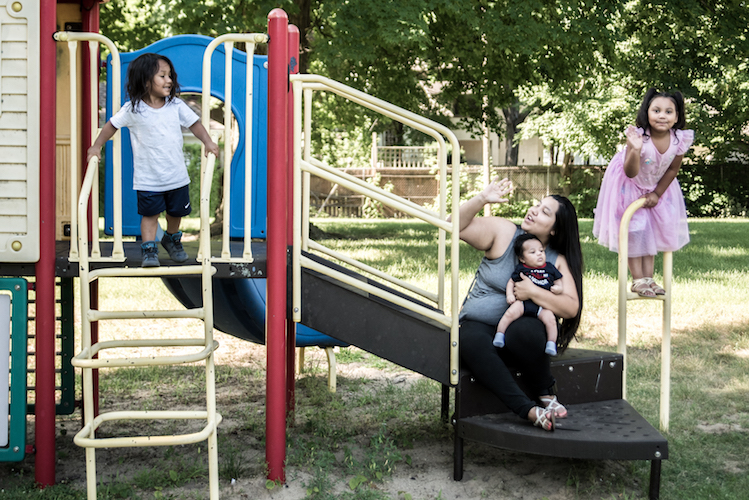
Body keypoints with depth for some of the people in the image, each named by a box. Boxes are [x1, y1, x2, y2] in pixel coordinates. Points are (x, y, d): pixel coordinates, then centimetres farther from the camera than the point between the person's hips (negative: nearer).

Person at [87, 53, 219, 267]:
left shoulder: (176, 105, -2)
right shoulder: (133, 109, -9)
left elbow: (194, 123, 3)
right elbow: (112, 125, 2)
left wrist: (208, 142, -10)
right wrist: (96, 147, 1)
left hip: (177, 175, 3)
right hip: (148, 178, -3)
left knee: (176, 211, 17)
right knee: (150, 214, -1)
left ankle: (172, 239, 42)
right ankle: (149, 250, 9)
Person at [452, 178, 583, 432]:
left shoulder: (559, 261, 4)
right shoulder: (502, 232, 2)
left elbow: (571, 308, -5)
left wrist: (533, 292, -17)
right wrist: (481, 199, -19)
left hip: (521, 332, 0)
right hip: (479, 326, 0)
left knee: (525, 331, -38)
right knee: (471, 342, -37)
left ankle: (546, 393, -10)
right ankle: (529, 410, -35)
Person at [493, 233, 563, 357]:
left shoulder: (550, 268, 15)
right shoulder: (521, 269, 11)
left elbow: (558, 283, 19)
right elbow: (511, 282, 15)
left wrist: (558, 288, -6)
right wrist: (510, 294, -3)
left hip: (542, 305, 1)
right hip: (523, 301, -1)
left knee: (550, 318, -25)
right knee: (511, 312, -27)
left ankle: (551, 344, -14)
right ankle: (499, 335, -16)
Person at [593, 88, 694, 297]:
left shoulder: (680, 139, -24)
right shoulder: (639, 136, -34)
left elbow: (673, 169, -6)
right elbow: (631, 173, -34)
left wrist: (657, 193, -5)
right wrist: (635, 150, -51)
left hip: (657, 185, 4)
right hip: (629, 186, -4)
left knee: (654, 230, 8)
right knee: (634, 230, -5)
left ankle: (649, 278, 18)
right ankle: (638, 280, 4)